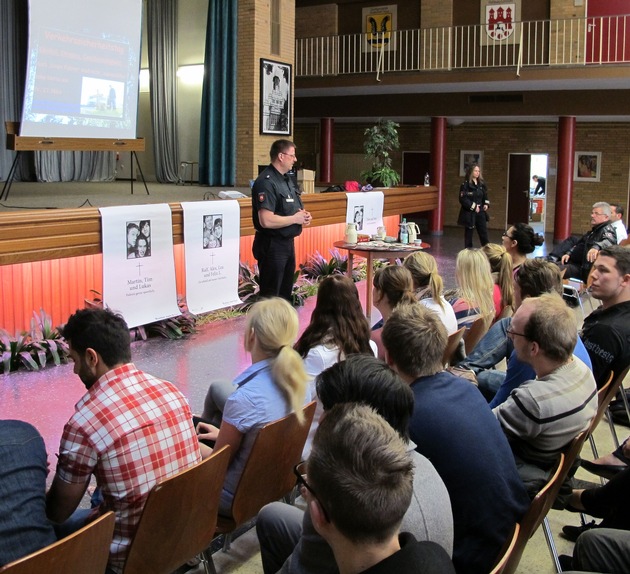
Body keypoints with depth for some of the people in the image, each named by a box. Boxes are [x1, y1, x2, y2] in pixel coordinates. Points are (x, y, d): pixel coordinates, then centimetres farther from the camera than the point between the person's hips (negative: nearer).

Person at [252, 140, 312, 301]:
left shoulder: (287, 179, 12)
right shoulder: (266, 182, -19)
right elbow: (266, 221, -29)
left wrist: (304, 215, 4)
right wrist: (294, 219, -18)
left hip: (287, 243, 10)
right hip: (272, 245, -10)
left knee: (286, 291, 20)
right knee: (270, 296, 0)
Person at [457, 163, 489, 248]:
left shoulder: (482, 184, 8)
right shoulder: (465, 185, -11)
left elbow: (485, 196, 18)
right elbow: (463, 199, -16)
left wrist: (486, 204, 0)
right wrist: (473, 206, -17)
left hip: (480, 212, 5)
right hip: (469, 213, -5)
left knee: (484, 233, 5)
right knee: (468, 234, 5)